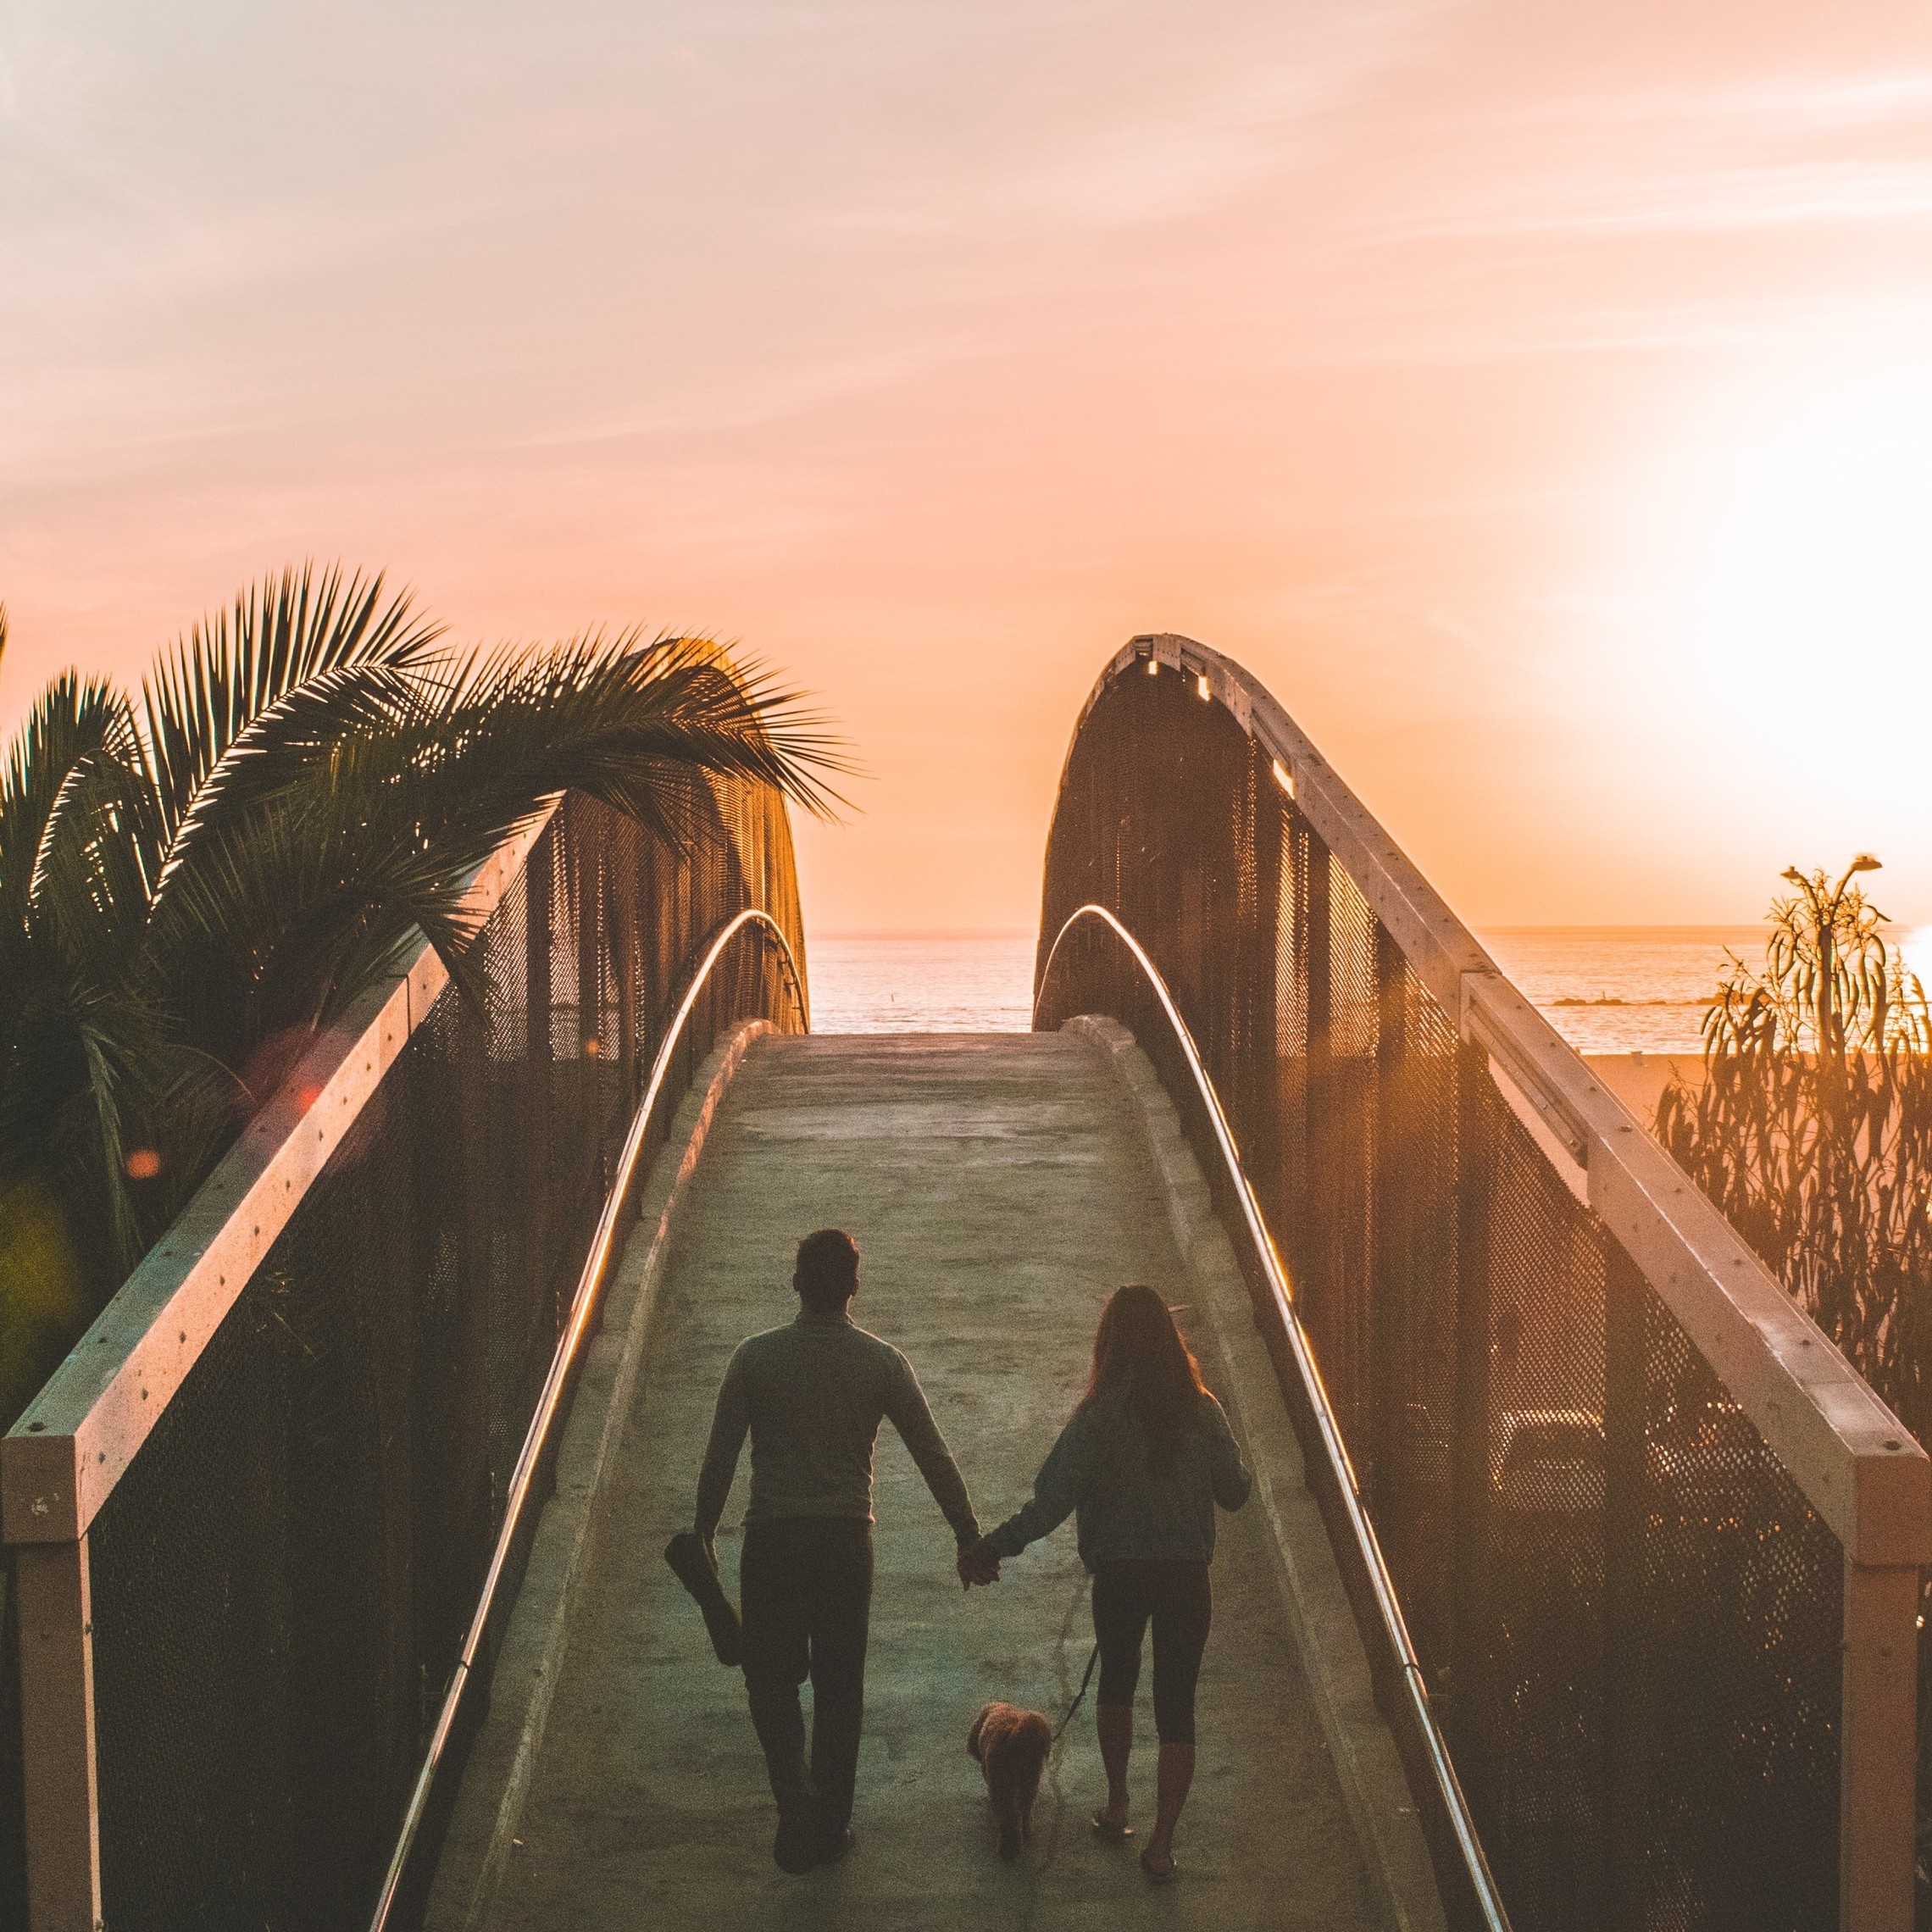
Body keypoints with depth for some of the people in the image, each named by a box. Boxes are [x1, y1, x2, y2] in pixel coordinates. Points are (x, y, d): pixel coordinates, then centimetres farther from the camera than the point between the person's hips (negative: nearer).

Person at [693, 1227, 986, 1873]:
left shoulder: (756, 1357, -6)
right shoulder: (881, 1362, -5)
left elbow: (719, 1459, -2)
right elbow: (934, 1457, -3)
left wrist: (703, 1534, 11)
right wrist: (969, 1536, 5)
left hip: (772, 1539, -1)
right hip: (847, 1539, 1)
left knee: (772, 1675, 13)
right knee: (840, 1686, 14)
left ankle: (794, 1798, -8)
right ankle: (830, 1826, 22)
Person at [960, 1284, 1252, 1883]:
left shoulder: (1102, 1413, -13)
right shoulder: (1202, 1411, -5)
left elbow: (1053, 1499, -16)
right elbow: (1236, 1491, 4)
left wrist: (993, 1548, -10)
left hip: (1119, 1573, -1)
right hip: (1187, 1571, 1)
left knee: (1117, 1680, 24)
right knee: (1176, 1706, 4)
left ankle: (1117, 1806, 34)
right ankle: (1161, 1845, 1)